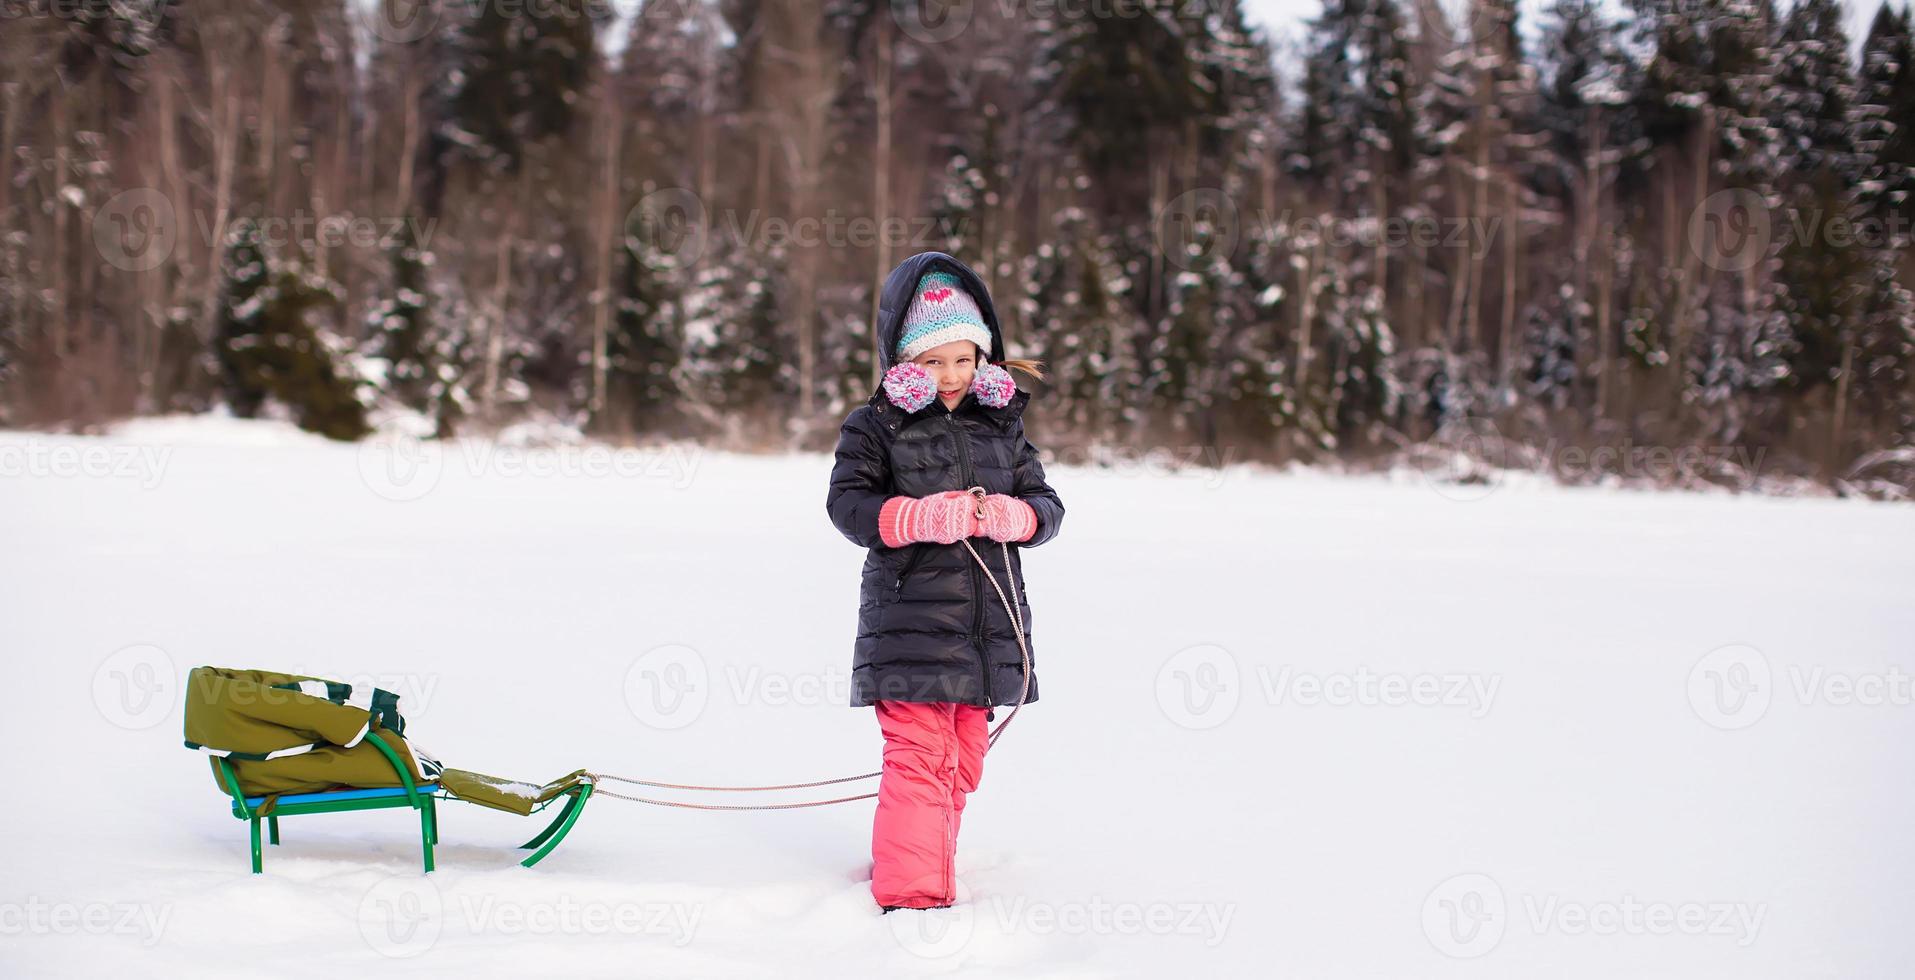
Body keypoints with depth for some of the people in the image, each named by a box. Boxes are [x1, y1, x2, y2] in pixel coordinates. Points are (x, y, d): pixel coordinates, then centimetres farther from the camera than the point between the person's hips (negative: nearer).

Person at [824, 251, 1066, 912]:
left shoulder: (1001, 428, 13)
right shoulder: (874, 428, 0)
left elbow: (1047, 504, 12)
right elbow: (848, 504, -8)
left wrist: (1015, 516, -12)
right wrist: (923, 517, -22)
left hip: (989, 627, 5)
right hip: (910, 622, -5)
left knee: (960, 763, 14)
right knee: (918, 762, -11)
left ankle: (928, 873, 29)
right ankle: (910, 892, -7)